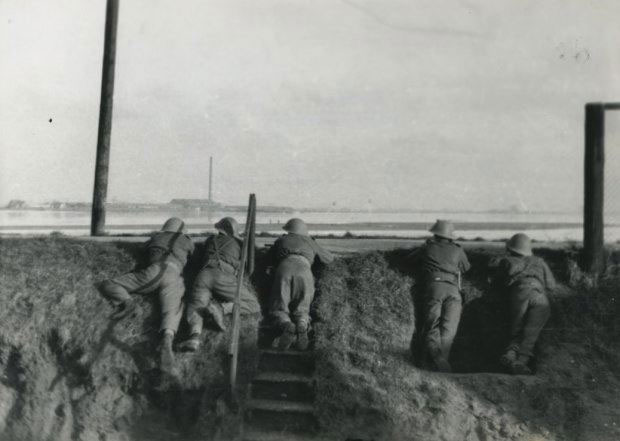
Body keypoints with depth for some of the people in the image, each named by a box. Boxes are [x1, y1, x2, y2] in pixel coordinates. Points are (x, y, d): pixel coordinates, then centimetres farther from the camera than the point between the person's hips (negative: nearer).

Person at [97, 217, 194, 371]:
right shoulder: (187, 242, 34)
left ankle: (126, 301, -21)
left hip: (153, 271, 0)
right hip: (174, 277, 0)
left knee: (106, 285, 9)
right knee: (171, 313, -23)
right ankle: (167, 341, -56)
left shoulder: (155, 238, 34)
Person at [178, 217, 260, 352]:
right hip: (223, 276, -2)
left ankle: (195, 335, -36)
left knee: (194, 310, 0)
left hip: (204, 274, 2)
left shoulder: (211, 239, 33)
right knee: (254, 306, 6)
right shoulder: (239, 243, 29)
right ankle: (219, 308, -19)